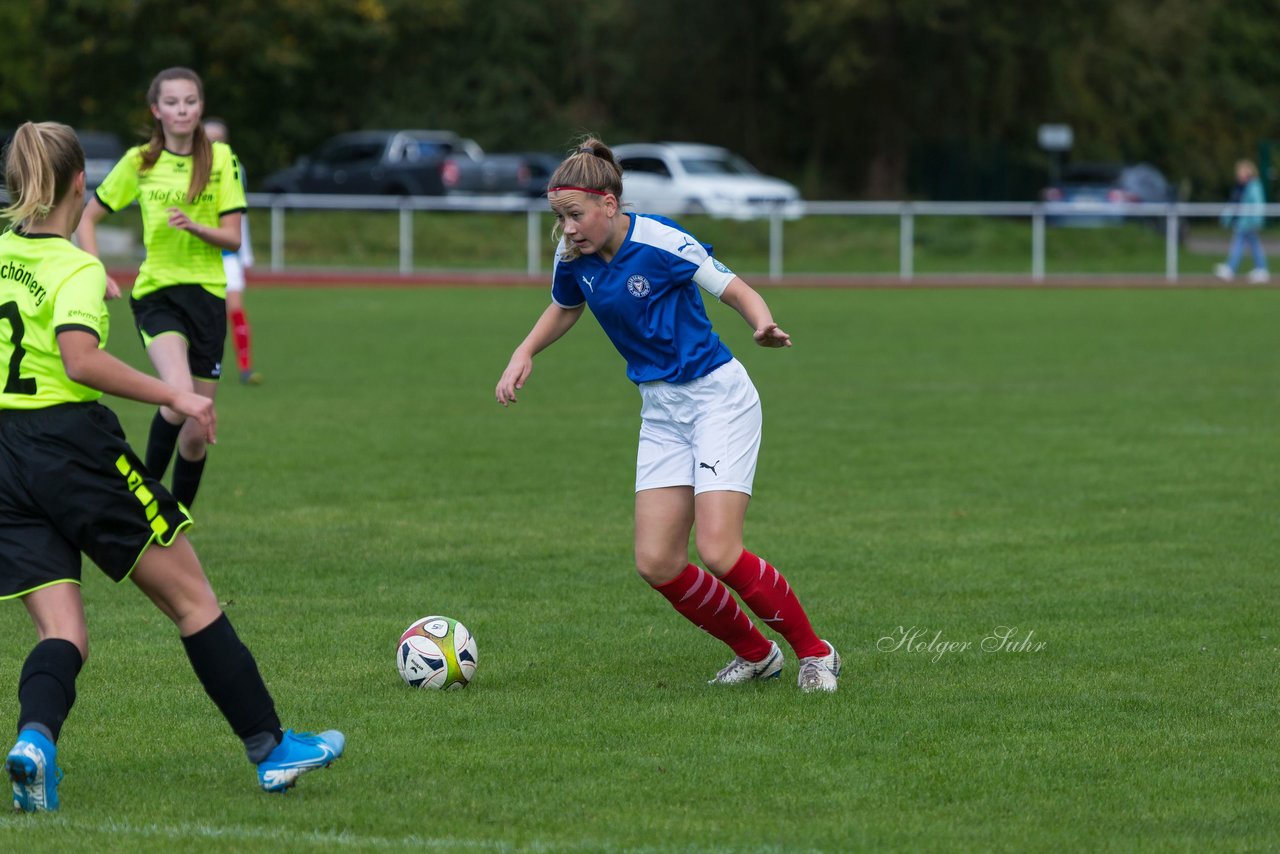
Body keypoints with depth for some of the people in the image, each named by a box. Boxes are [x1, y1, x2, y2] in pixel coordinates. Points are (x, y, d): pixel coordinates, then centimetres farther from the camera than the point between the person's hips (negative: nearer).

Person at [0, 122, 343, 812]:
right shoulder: (76, 269, -10)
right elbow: (81, 359, -26)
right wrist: (174, 397, -20)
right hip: (71, 442, -6)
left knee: (62, 633, 4)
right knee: (191, 599, 7)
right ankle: (270, 750, 11)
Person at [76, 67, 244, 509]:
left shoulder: (220, 158, 1)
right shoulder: (139, 161, 3)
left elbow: (232, 238, -1)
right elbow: (87, 218, 12)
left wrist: (195, 226, -20)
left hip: (207, 294, 1)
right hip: (155, 292, -1)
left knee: (195, 434, 4)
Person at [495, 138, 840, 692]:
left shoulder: (659, 242, -20)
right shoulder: (573, 256, -1)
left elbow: (737, 291, -15)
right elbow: (564, 308, 21)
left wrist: (763, 326, -36)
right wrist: (524, 353, 6)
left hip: (718, 396, -7)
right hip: (661, 412, 7)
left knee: (719, 553, -19)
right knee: (657, 564, -4)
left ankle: (814, 652, 2)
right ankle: (755, 653, 17)